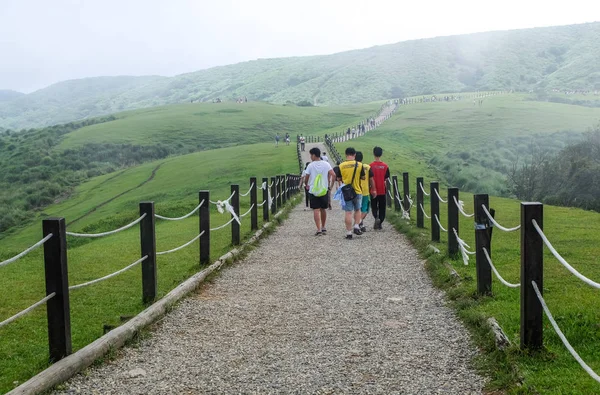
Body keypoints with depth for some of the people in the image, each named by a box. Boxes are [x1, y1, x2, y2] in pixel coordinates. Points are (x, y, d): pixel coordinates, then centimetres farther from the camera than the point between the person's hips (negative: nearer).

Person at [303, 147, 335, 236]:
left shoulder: (310, 165, -5)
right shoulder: (326, 164, 1)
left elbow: (306, 178, -4)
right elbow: (333, 175, -8)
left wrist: (307, 185, 16)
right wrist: (330, 186, 2)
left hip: (313, 191, -3)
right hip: (324, 190, 3)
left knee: (316, 210, -3)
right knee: (323, 209, 17)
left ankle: (319, 229, -13)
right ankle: (323, 228, 27)